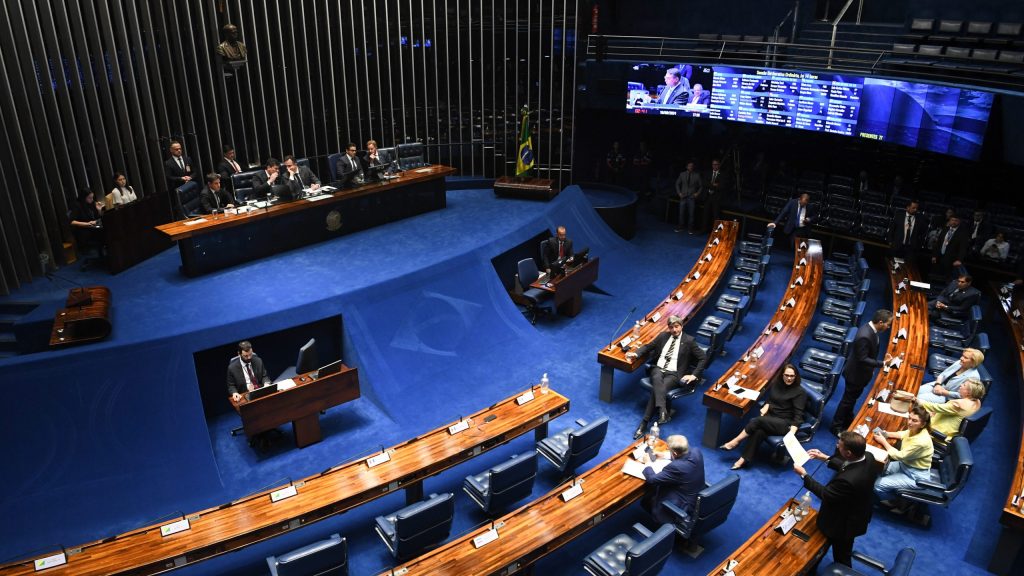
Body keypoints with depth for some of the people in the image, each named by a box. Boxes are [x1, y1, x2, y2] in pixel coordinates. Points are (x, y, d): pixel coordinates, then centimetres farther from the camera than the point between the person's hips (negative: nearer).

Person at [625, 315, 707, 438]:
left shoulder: (689, 340, 4)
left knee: (657, 389, -32)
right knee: (657, 380, -36)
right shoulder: (663, 336, 15)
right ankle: (662, 411, -52)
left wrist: (694, 375, -6)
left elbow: (703, 358, 4)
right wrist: (636, 353, 2)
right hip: (658, 369, 3)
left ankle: (644, 423, -35)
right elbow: (648, 346, 22)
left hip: (674, 374, -3)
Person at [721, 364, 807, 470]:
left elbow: (798, 415, -15)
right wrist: (766, 407, -4)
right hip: (770, 417, 5)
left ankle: (736, 441, -17)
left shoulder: (800, 392, -9)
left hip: (785, 424, -5)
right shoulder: (776, 384, 9)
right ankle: (744, 459, -30)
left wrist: (792, 432, -28)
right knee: (759, 431, -30)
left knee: (758, 421, -30)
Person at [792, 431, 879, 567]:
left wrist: (804, 475, -17)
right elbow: (848, 467, 2)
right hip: (858, 515, 8)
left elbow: (825, 494, -26)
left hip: (843, 524, -8)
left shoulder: (848, 480, -46)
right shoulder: (868, 460, -21)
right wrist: (826, 458, 2)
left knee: (841, 557, 23)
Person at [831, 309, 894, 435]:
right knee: (848, 400, 7)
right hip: (856, 374, -9)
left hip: (860, 372, 9)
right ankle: (836, 427, 23)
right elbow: (863, 359, -29)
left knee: (852, 398, 25)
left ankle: (848, 421, 44)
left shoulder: (870, 328, -6)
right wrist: (883, 363, -28)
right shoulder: (864, 336, -36)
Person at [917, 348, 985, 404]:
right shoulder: (959, 363, 4)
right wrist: (938, 384, -9)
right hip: (935, 386, 7)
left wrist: (944, 392, -18)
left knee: (919, 399, -25)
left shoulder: (973, 377, -16)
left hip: (946, 397, -7)